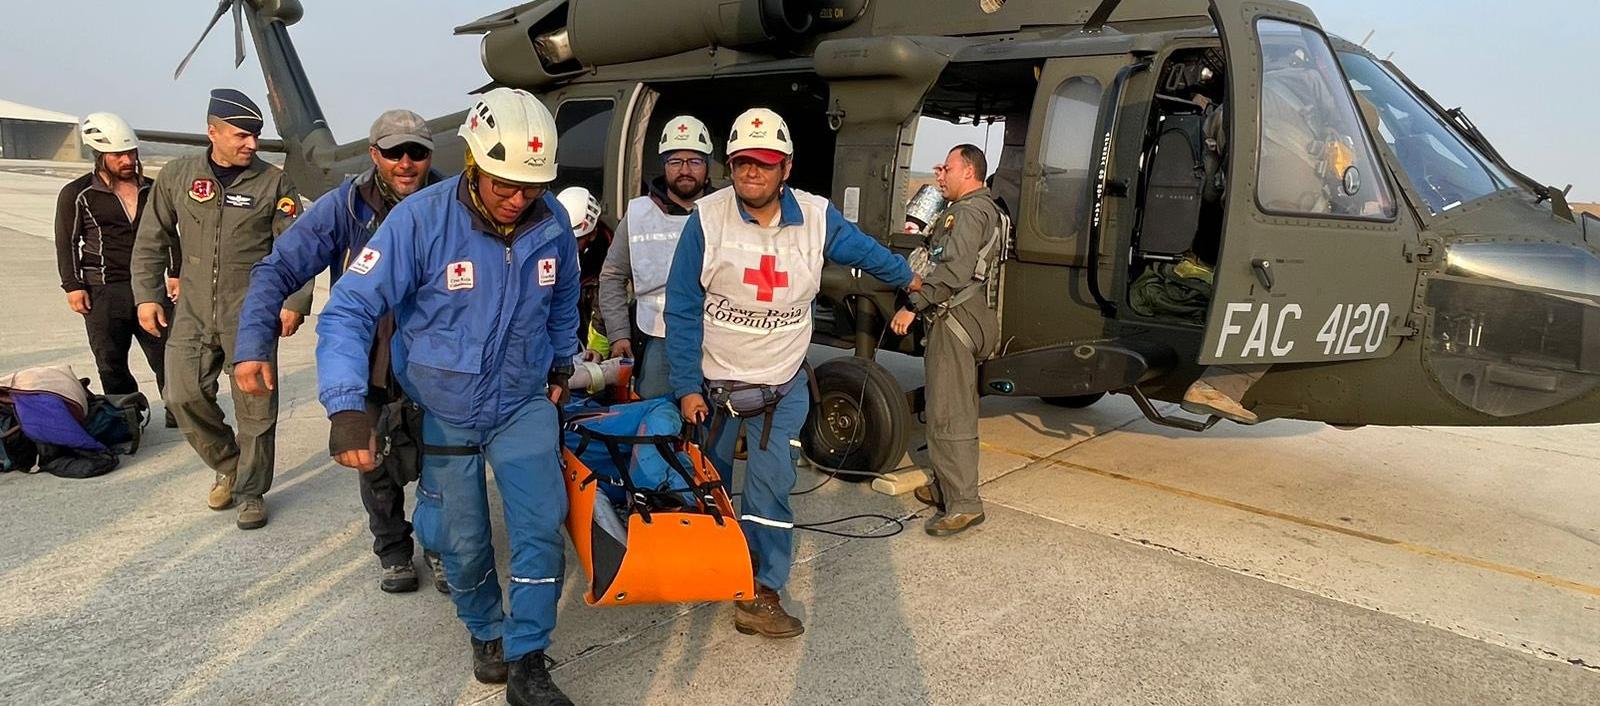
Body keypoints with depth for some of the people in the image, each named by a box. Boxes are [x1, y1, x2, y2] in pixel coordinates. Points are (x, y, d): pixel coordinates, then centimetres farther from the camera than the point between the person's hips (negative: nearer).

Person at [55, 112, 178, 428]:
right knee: (112, 364, 4)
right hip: (103, 291, -2)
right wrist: (73, 286, -4)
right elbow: (66, 242, 2)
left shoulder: (152, 190, 10)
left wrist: (175, 273, 11)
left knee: (167, 354, 0)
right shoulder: (77, 194, 0)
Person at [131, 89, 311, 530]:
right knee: (184, 396, 0)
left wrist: (296, 303, -11)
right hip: (193, 313, 3)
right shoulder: (177, 177, 5)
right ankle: (228, 465, 25)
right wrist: (147, 295, 5)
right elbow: (151, 242, 12)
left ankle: (251, 491, 16)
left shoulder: (274, 184, -2)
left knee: (255, 408, 0)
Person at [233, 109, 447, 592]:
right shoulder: (344, 207, -12)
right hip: (368, 366, 1)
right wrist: (253, 345, -26)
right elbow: (277, 270, -15)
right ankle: (392, 549, 40)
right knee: (378, 467, 17)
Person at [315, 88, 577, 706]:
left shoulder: (551, 220, -11)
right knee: (464, 542, 11)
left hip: (525, 403, 2)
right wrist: (346, 406, -34)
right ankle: (485, 632, 40)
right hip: (445, 410, -2)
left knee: (541, 528, -5)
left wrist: (561, 364, 15)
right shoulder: (421, 219, -23)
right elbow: (349, 310, -24)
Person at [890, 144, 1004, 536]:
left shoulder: (968, 212, -11)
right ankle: (947, 489, 26)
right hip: (967, 319, 11)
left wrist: (912, 306, -23)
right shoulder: (985, 210, 23)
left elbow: (954, 270, -24)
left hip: (955, 320, -11)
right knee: (955, 411, 16)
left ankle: (963, 505, -8)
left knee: (947, 415, -10)